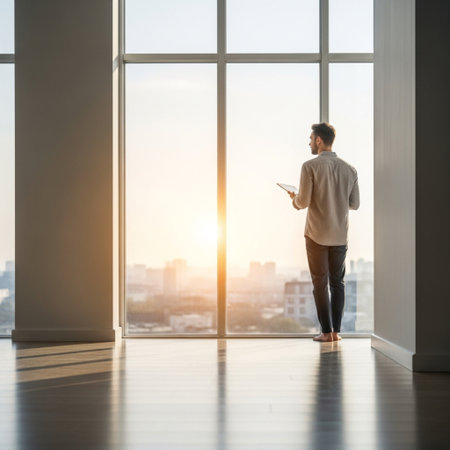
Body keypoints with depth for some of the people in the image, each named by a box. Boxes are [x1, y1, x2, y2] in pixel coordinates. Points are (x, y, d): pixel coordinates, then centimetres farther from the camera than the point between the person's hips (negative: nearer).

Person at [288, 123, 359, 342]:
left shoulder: (310, 166, -11)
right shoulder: (349, 169, 2)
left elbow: (303, 202, -15)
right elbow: (354, 204, 5)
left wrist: (295, 198, 7)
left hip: (317, 235, -4)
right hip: (340, 235, 4)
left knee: (320, 283, 4)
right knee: (337, 282, 12)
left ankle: (326, 331, 4)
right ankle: (336, 331, 11)